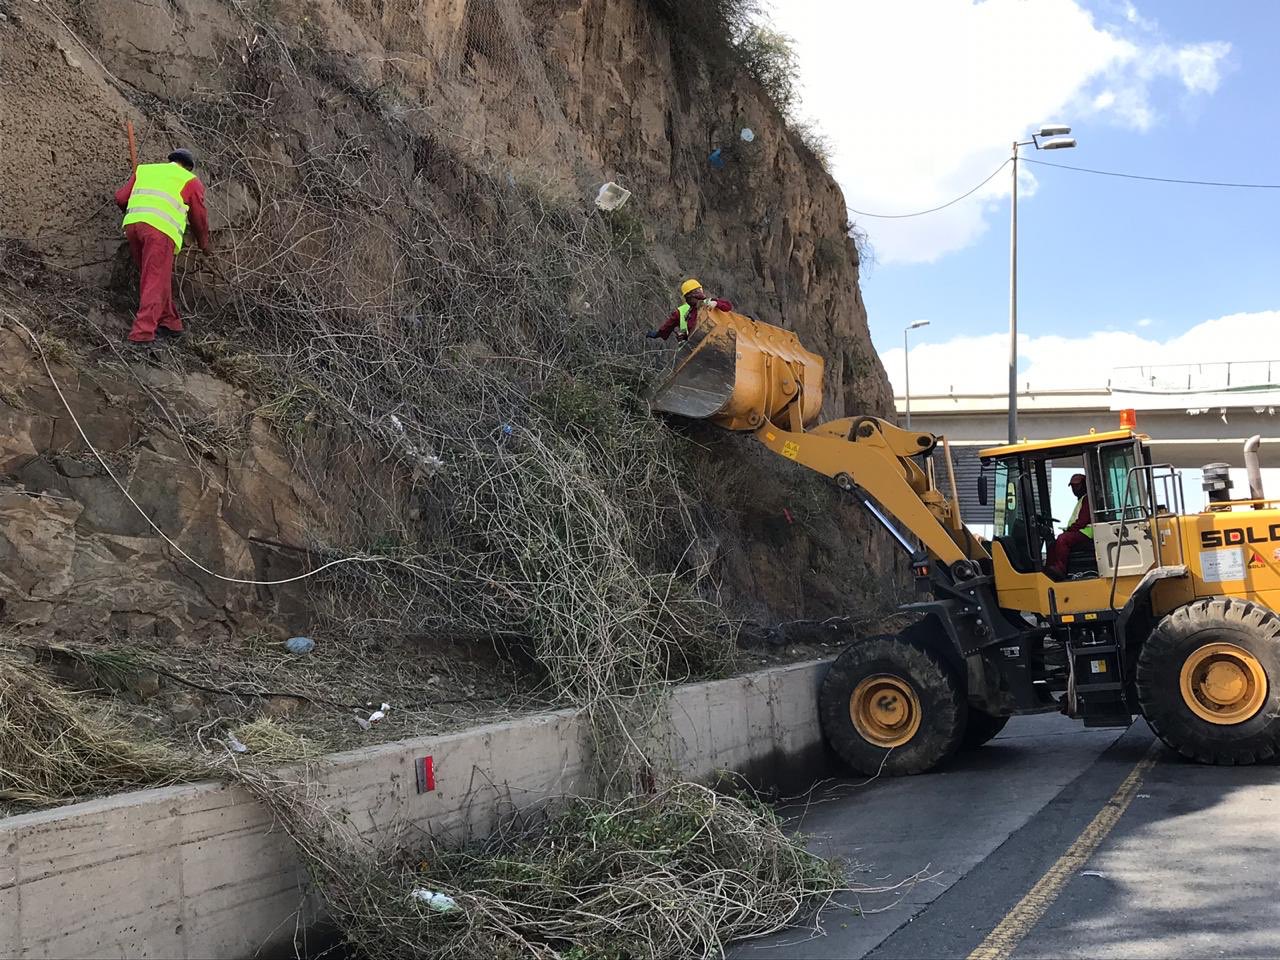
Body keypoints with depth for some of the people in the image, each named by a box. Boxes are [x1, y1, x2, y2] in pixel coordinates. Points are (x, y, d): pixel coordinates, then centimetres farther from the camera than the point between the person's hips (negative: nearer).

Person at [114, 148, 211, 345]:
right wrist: (204, 244, 41)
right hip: (160, 229, -4)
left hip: (132, 225, 4)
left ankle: (169, 322, 21)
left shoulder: (144, 170, 28)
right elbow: (199, 216, 24)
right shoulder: (191, 181, 19)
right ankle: (142, 332, -17)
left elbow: (121, 198, 22)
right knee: (154, 282, -7)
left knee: (157, 277, 18)